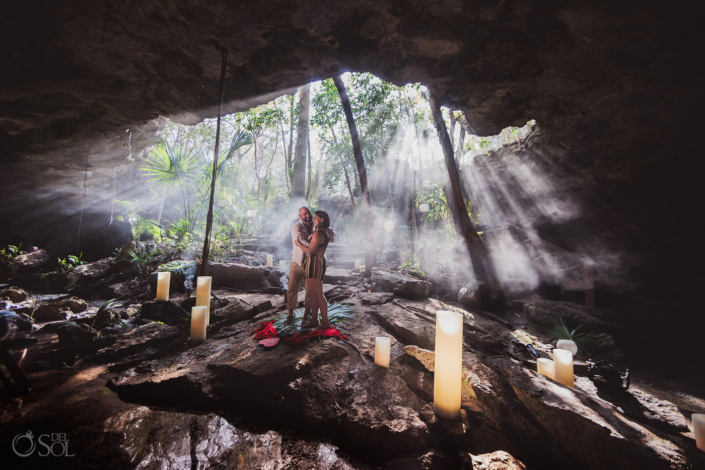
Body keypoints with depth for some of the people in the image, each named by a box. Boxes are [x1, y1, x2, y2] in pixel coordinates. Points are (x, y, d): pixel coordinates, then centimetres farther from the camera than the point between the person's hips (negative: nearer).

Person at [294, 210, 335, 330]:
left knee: (318, 295, -3)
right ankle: (314, 321, 24)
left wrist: (298, 243, -3)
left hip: (315, 264, -10)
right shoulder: (325, 233, 13)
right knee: (313, 294, 15)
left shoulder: (318, 233, -17)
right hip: (313, 263, 10)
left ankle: (325, 323, 7)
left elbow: (309, 250, -19)